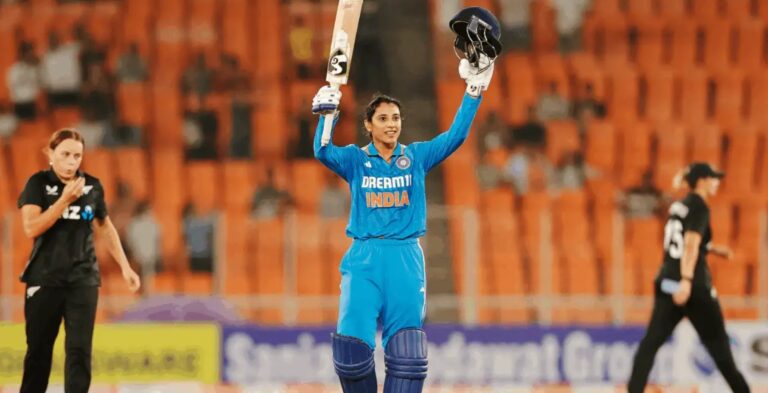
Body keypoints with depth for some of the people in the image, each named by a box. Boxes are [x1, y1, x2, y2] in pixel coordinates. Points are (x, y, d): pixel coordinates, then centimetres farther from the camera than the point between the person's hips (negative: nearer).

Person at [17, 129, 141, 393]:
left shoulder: (92, 186, 4)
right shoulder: (39, 183, -4)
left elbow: (105, 227, 17)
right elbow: (31, 228, -17)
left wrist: (125, 266, 14)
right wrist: (65, 200, -22)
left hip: (83, 279, 2)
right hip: (44, 278, -2)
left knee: (79, 348, -8)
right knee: (38, 349, 6)